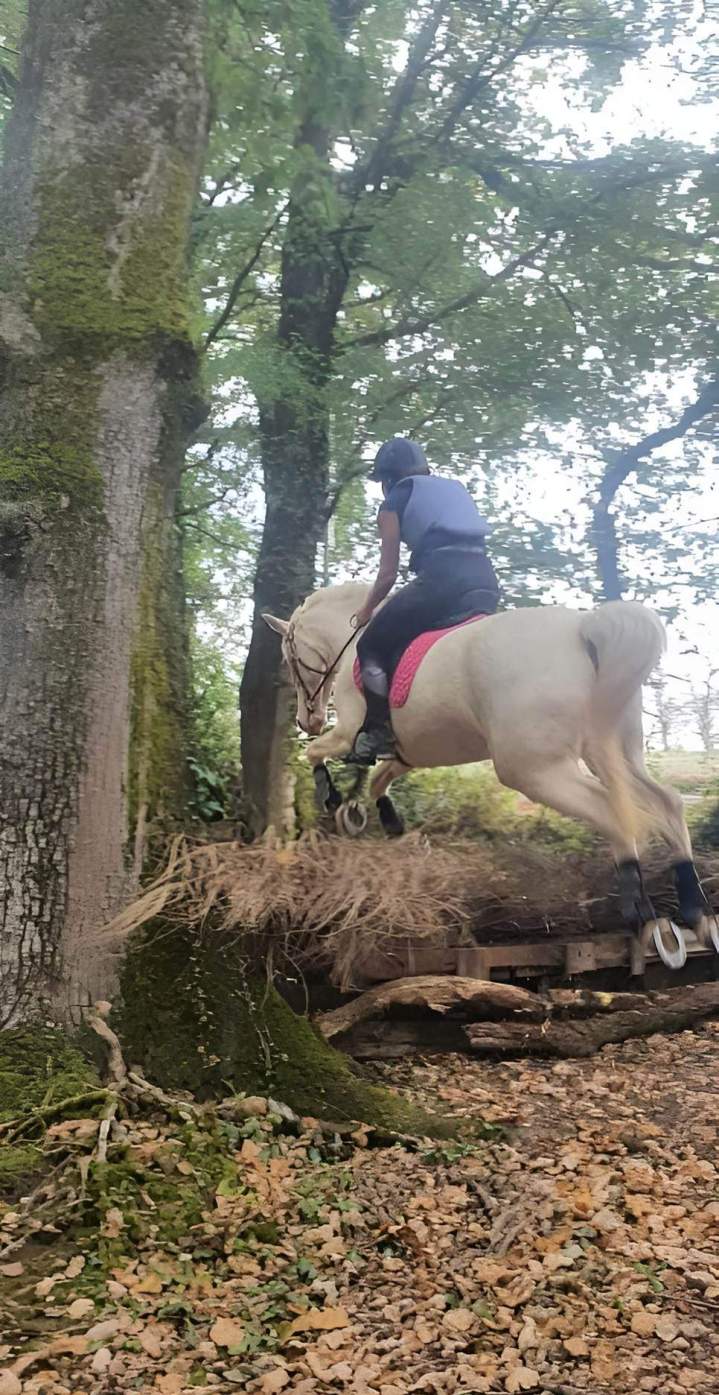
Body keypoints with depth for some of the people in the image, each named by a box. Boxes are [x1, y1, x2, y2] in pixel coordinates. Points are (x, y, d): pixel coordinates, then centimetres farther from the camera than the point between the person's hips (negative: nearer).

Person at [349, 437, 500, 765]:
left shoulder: (394, 501, 16)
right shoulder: (457, 488, 33)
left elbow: (388, 573, 12)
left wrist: (366, 611, 29)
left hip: (441, 577, -6)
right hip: (486, 580, 6)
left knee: (373, 646, 7)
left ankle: (378, 734, -1)